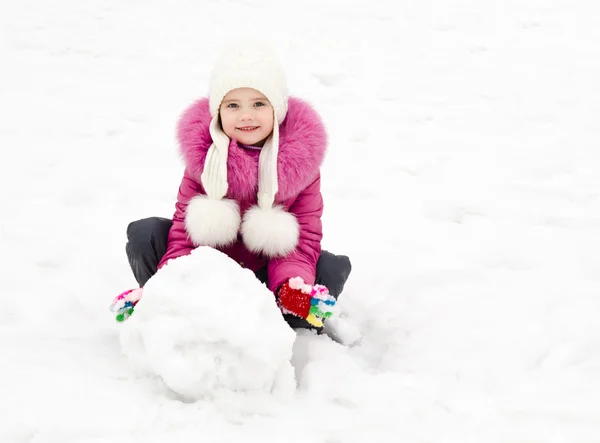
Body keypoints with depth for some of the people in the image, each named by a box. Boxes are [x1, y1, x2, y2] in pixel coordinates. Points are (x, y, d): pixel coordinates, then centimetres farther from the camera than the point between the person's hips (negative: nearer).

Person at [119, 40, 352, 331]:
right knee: (145, 234, -19)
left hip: (266, 273, -1)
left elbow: (306, 237, -13)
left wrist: (294, 284, -33)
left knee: (331, 268, -26)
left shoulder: (299, 161, -14)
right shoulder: (204, 158, -12)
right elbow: (183, 231, -10)